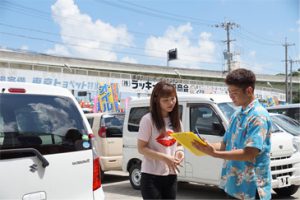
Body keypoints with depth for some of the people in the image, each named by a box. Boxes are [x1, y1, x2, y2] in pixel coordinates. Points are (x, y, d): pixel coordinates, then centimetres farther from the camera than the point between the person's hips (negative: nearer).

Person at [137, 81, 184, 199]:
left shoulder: (175, 120, 10)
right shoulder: (148, 120, -12)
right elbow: (141, 148, -12)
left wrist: (179, 152, -7)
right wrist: (165, 158, -22)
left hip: (171, 176, 6)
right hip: (152, 176, -6)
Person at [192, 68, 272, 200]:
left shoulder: (258, 116, -16)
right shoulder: (237, 115, 12)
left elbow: (249, 154, -24)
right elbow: (225, 145, 12)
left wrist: (214, 153, -27)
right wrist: (207, 146, -7)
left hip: (251, 189, -8)